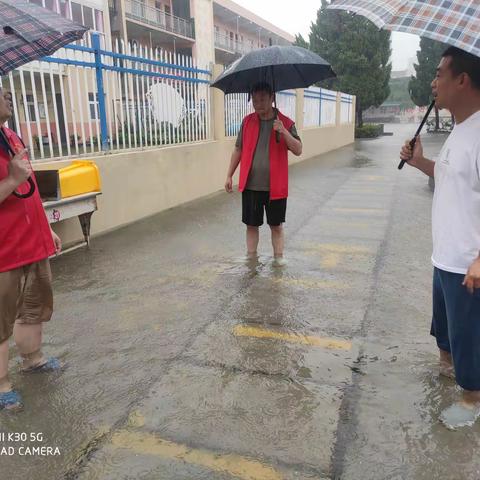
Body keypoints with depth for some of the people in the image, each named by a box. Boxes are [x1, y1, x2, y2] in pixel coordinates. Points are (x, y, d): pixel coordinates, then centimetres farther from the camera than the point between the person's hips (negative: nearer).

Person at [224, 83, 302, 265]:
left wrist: (283, 132, -25)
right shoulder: (247, 122, 5)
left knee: (276, 225, 8)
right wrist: (229, 175, 8)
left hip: (275, 186, -2)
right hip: (250, 185, 2)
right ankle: (251, 258, 23)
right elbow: (238, 150, 11)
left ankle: (279, 258, 20)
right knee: (251, 224, 10)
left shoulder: (286, 123, -2)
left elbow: (298, 150, -10)